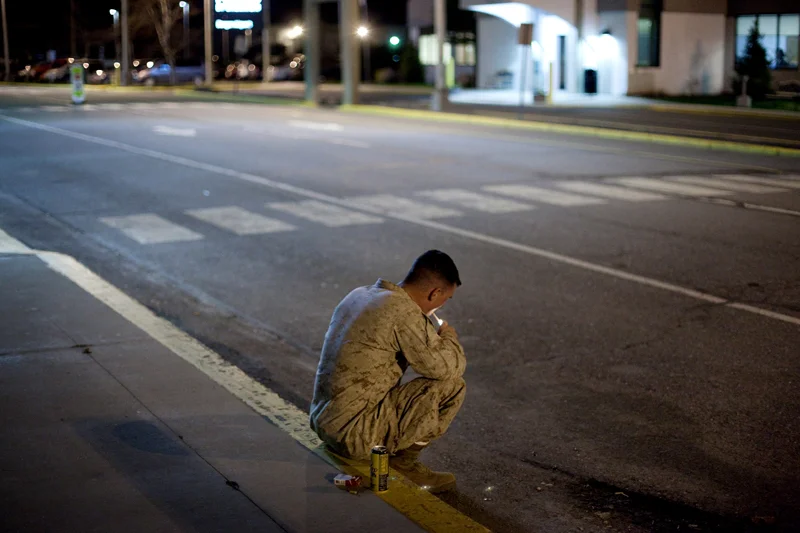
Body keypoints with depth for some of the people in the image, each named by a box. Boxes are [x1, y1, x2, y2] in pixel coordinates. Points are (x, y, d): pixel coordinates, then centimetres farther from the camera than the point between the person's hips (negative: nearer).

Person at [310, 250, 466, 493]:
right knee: (451, 386, -7)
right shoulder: (404, 311, -17)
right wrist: (448, 336, 4)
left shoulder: (359, 294, 10)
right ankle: (403, 460, 5)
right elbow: (447, 367, -17)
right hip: (354, 434, -9)